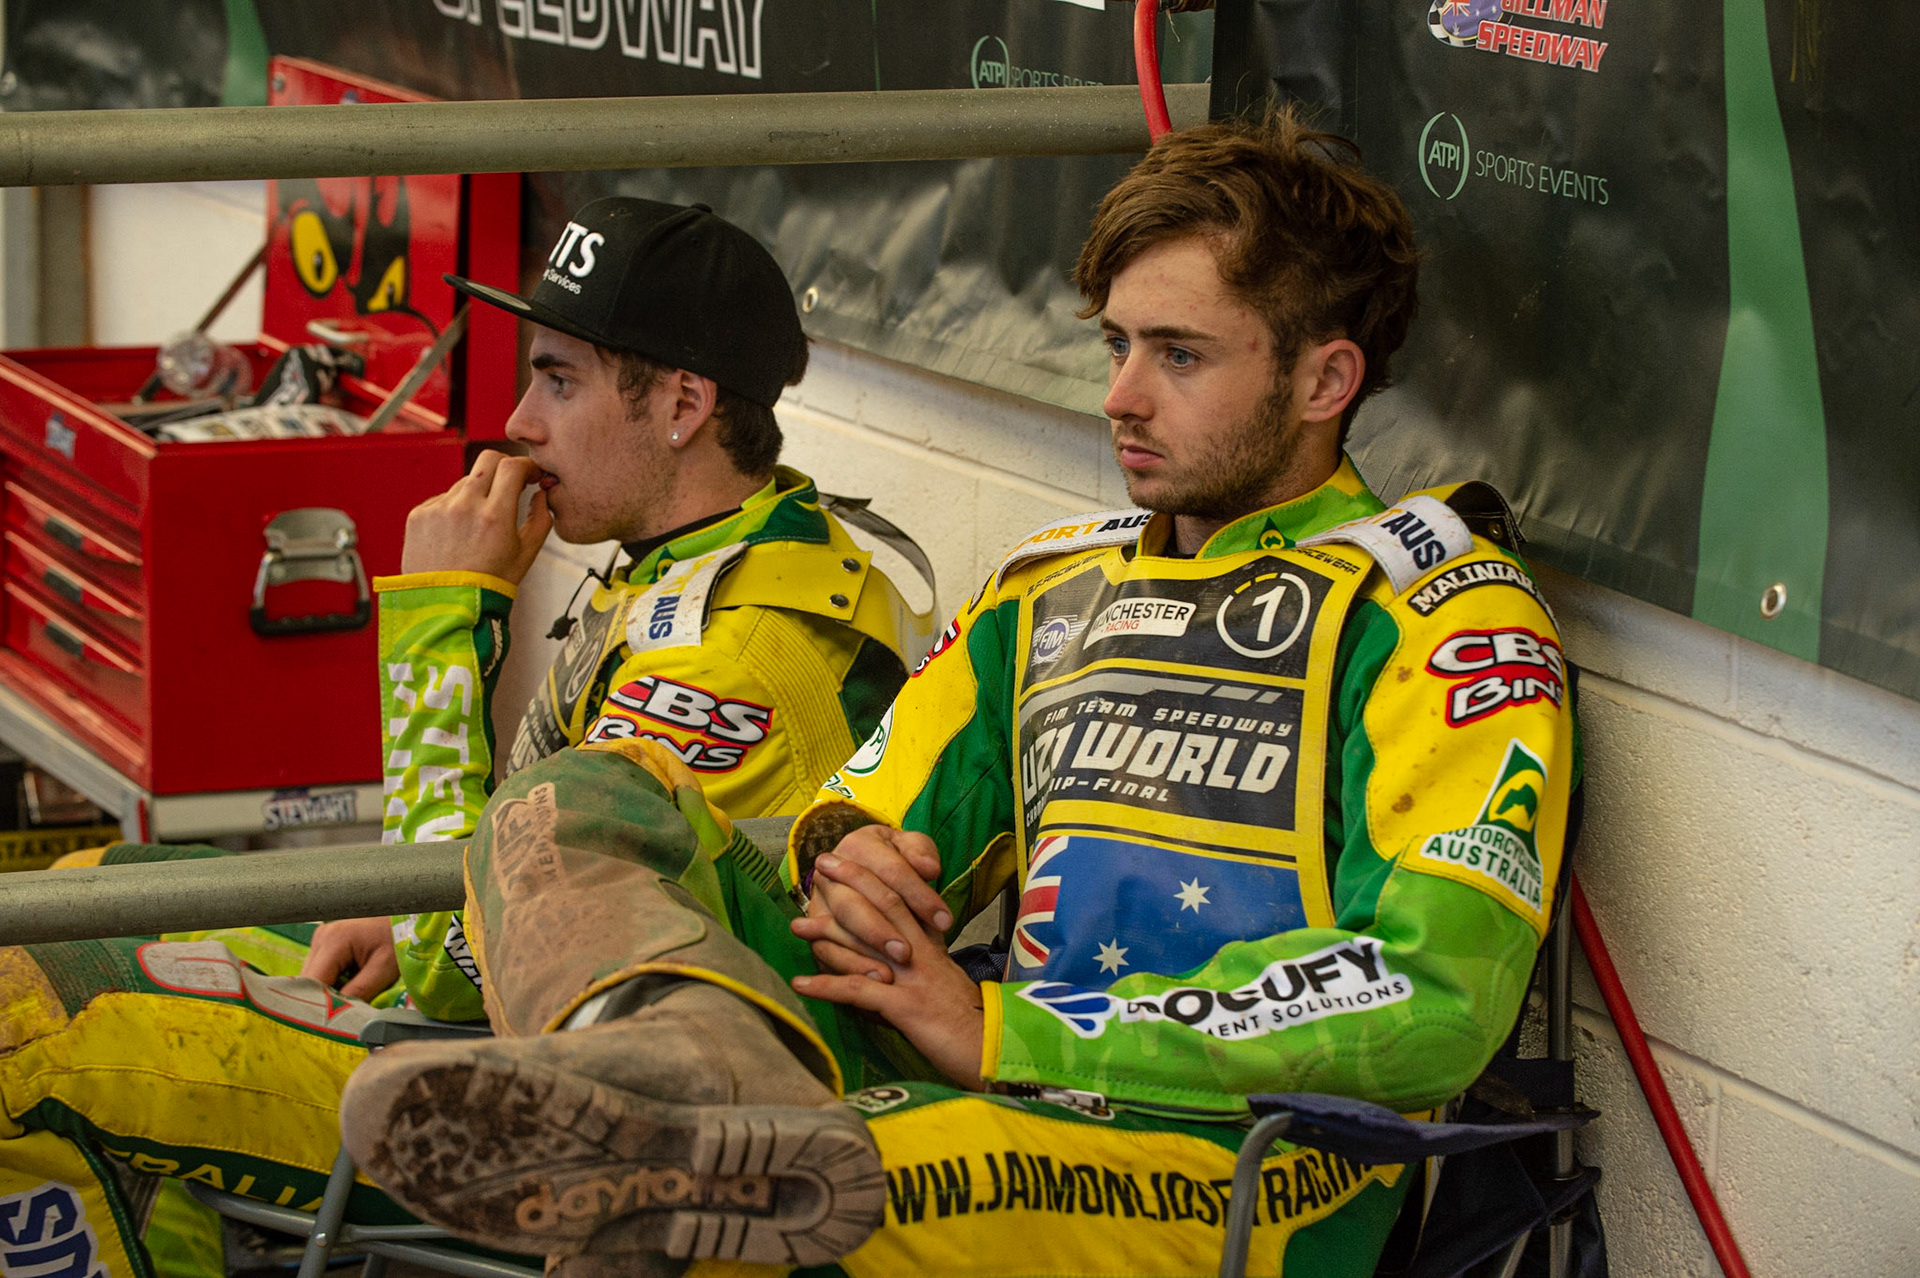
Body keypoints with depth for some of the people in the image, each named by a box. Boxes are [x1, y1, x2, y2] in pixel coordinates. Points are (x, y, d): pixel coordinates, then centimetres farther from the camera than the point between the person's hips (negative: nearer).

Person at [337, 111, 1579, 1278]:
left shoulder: (1454, 623, 1)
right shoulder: (1049, 588, 24)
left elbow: (1435, 999, -13)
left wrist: (1002, 1030, -13)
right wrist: (846, 873, -2)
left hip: (1240, 1164, -6)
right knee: (574, 800, -11)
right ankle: (698, 1053, -42)